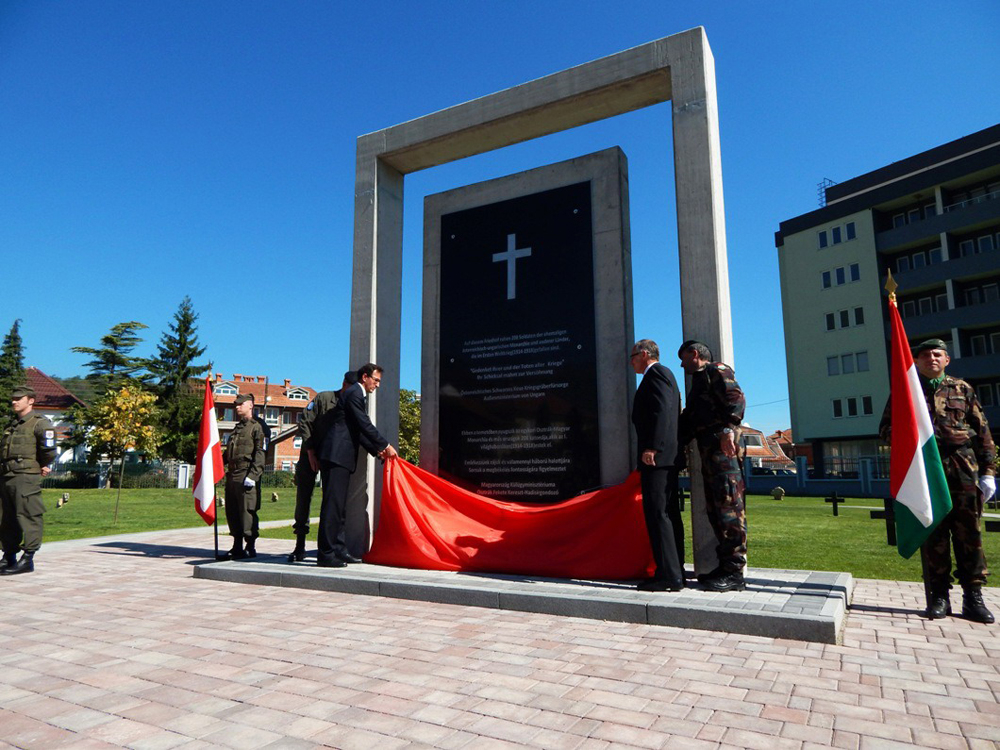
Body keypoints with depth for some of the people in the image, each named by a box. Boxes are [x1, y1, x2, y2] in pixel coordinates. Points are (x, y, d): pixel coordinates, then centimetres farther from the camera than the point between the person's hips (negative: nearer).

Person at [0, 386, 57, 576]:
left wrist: (44, 466, -5)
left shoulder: (40, 423, -5)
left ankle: (27, 560, -6)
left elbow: (49, 447, -18)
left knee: (28, 517, -8)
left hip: (26, 477, -9)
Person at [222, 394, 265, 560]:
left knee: (247, 512, -6)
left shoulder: (256, 427, -2)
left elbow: (259, 454, -11)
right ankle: (237, 547, 18)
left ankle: (250, 548, 2)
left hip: (245, 477, -8)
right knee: (232, 513, 10)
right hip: (231, 476, 8)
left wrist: (252, 475, -19)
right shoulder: (236, 429, 23)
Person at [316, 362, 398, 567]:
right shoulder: (354, 393, -7)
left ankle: (339, 550, 17)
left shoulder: (355, 394, 24)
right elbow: (365, 425, -14)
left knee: (339, 506, 12)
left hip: (340, 457, 11)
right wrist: (385, 446, -8)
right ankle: (326, 554, -7)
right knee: (333, 504, -10)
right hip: (337, 455, -11)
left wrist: (377, 450, 14)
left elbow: (359, 430, 23)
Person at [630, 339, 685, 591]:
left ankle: (668, 575, -10)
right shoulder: (663, 375, 25)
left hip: (656, 456, -11)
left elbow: (661, 411, -19)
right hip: (666, 457, 11)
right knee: (668, 513, 11)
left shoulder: (656, 373, -6)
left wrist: (651, 447, -24)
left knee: (657, 513, -11)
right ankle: (675, 572, 16)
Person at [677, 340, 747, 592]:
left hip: (723, 446, -10)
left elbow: (736, 399, -15)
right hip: (708, 450, 10)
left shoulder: (717, 370, 1)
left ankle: (735, 572, -8)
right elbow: (689, 419, 28)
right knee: (715, 509, 10)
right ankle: (725, 565, 16)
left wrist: (728, 430, -26)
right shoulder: (699, 381, 28)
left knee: (728, 507, -10)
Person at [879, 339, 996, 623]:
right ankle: (939, 596, 10)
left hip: (963, 470, 1)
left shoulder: (962, 389, 12)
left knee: (969, 532, 2)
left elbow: (983, 432, 9)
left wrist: (988, 472, 3)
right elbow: (885, 429, 9)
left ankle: (973, 597, 12)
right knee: (933, 533, 2)